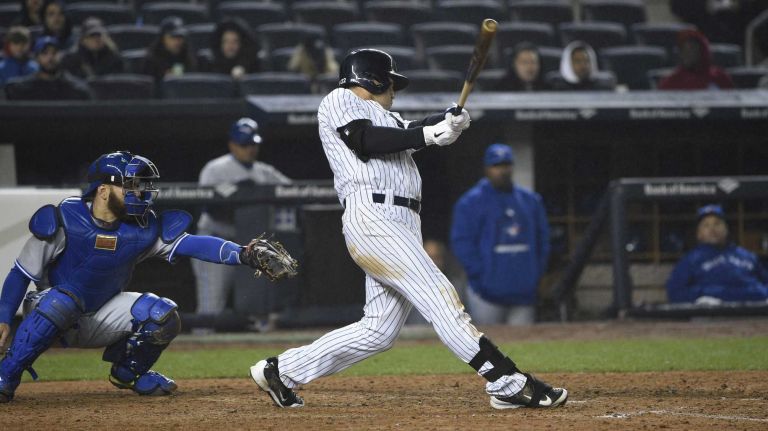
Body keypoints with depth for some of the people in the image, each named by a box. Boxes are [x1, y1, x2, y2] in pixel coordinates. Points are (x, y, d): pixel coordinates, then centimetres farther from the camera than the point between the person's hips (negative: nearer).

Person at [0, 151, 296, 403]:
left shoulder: (143, 229, -10)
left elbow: (193, 244, -20)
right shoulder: (63, 221, -19)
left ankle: (128, 371, 13)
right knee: (61, 299, -39)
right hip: (50, 318, -4)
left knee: (163, 315, -16)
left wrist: (243, 254, -35)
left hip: (101, 319, 4)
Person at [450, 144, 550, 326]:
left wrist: (537, 273, 6)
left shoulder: (531, 200, 14)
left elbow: (542, 239, 17)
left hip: (524, 291, 4)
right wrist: (479, 275, -12)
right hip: (489, 291, -4)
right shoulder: (471, 202, 0)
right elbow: (461, 242, -5)